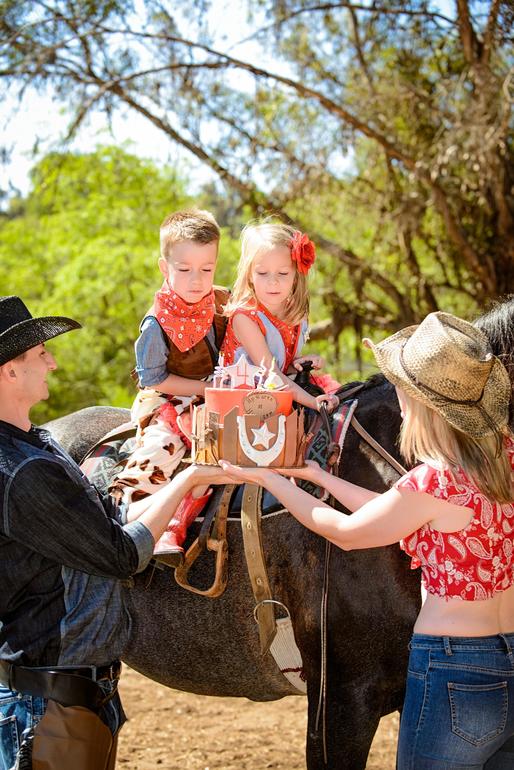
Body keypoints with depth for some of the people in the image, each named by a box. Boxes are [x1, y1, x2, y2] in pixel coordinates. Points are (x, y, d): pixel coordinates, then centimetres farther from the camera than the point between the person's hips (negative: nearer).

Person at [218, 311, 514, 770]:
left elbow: (345, 532, -3)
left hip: (454, 675, -7)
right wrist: (317, 475, 18)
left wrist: (269, 479, 9)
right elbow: (395, 512, 10)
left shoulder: (433, 482, -21)